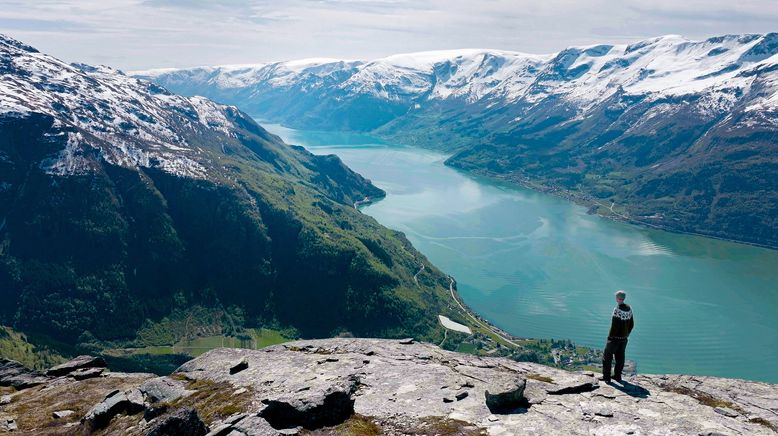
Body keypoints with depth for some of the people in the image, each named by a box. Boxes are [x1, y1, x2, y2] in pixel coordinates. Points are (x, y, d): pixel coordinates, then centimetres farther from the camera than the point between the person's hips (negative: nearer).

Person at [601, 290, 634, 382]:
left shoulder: (617, 309, -21)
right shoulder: (629, 308, 3)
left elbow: (615, 325, -22)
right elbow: (632, 324, 10)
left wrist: (610, 336, -14)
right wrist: (627, 334, 20)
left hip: (615, 337, -7)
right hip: (624, 338, 7)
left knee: (607, 357, 3)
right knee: (620, 357, 15)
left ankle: (606, 377, 5)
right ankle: (617, 376, 21)